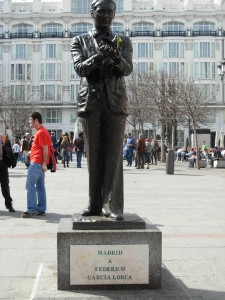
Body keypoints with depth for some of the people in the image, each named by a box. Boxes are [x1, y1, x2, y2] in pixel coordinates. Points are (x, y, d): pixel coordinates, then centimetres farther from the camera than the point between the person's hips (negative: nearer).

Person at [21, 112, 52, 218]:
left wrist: (44, 163, -20)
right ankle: (41, 209, 13)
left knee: (30, 185, -10)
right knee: (40, 186, 10)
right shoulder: (43, 131, 17)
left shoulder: (40, 132, -13)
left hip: (36, 163, -10)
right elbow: (49, 144, 20)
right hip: (40, 163, 10)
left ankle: (31, 210, -10)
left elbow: (45, 149, -18)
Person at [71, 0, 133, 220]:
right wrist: (97, 56, -26)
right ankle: (95, 204, 9)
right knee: (93, 157, 3)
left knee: (113, 156, -7)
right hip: (90, 103, 1)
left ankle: (113, 206, -7)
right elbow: (79, 68, -6)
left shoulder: (123, 41, 10)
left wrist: (117, 57, -28)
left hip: (115, 103, 0)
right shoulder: (80, 41, 10)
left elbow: (127, 69, -6)